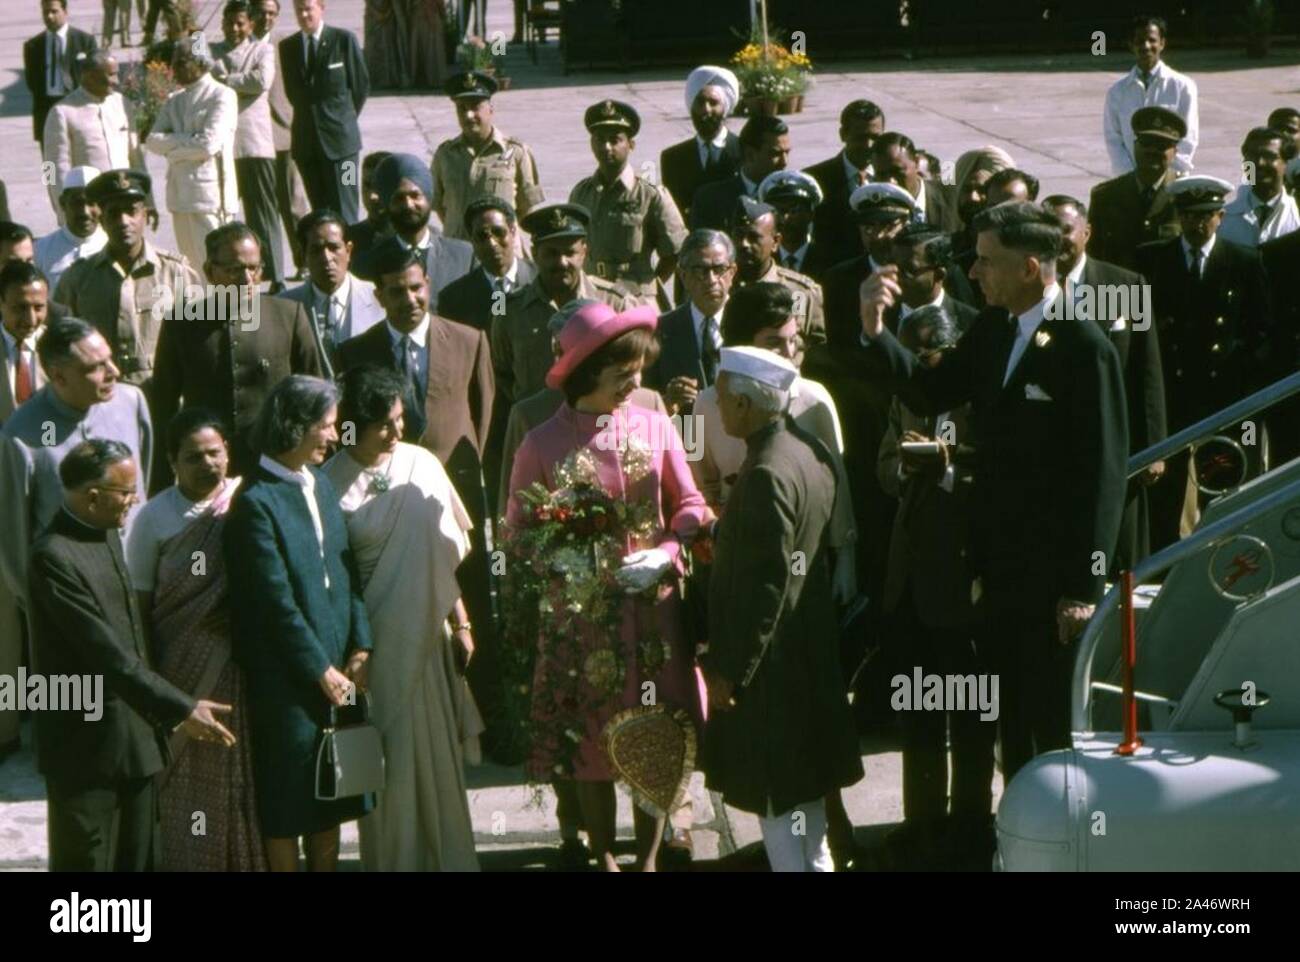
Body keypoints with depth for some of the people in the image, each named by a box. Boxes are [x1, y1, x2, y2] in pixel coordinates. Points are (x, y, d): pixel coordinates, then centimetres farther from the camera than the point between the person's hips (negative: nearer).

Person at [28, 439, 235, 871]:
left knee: (138, 862, 13)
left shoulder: (108, 534, 9)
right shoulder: (54, 556, -21)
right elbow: (108, 654, -23)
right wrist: (180, 709, -21)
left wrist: (156, 713, 13)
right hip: (86, 745, -9)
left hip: (135, 735, 9)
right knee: (87, 862, 0)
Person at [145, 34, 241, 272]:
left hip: (209, 196, -7)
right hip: (180, 197, 7)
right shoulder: (175, 100, 17)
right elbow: (153, 141, 6)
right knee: (190, 264, 9)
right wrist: (188, 141, -8)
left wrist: (172, 147, -2)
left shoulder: (222, 96, -5)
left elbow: (209, 144, -15)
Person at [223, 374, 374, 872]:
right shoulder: (256, 502, -15)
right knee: (286, 810, 4)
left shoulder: (321, 484, 9)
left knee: (332, 797, 15)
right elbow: (277, 602, -16)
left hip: (336, 670, 7)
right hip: (286, 679, -7)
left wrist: (359, 648, 1)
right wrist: (321, 670, -13)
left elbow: (347, 572, 10)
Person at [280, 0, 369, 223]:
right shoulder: (288, 46, 9)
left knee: (344, 212, -7)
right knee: (320, 211, 6)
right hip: (306, 141, 4)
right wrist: (309, 116, 10)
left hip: (339, 138, -4)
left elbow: (361, 85, 4)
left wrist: (345, 119, 7)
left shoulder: (344, 39, -1)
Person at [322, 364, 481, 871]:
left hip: (425, 634, 3)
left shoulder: (421, 464, 1)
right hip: (371, 635, -3)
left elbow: (443, 555, 7)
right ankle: (394, 857, 16)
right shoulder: (331, 484, -9)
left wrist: (461, 623, 8)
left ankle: (445, 854, 20)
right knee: (387, 756, 3)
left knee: (435, 748, 8)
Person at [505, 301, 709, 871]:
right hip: (582, 612, -2)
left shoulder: (654, 428, -2)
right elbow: (519, 532, -3)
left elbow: (690, 506, 5)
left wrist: (665, 553, -12)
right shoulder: (543, 444, -8)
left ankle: (648, 857, 23)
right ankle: (603, 856, 27)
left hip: (653, 607, 2)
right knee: (593, 741, 9)